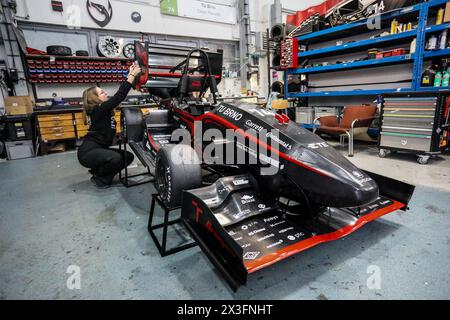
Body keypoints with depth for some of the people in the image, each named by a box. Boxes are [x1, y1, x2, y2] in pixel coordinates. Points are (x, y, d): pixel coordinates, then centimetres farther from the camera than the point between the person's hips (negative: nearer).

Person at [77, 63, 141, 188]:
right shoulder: (98, 110, -18)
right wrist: (132, 75, -24)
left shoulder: (105, 109, 6)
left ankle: (98, 172, 15)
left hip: (99, 149, 9)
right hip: (88, 152, -9)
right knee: (115, 158, -33)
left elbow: (119, 94, 6)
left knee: (128, 156, 2)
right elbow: (119, 96, -25)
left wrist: (130, 74, 2)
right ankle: (100, 178, -2)